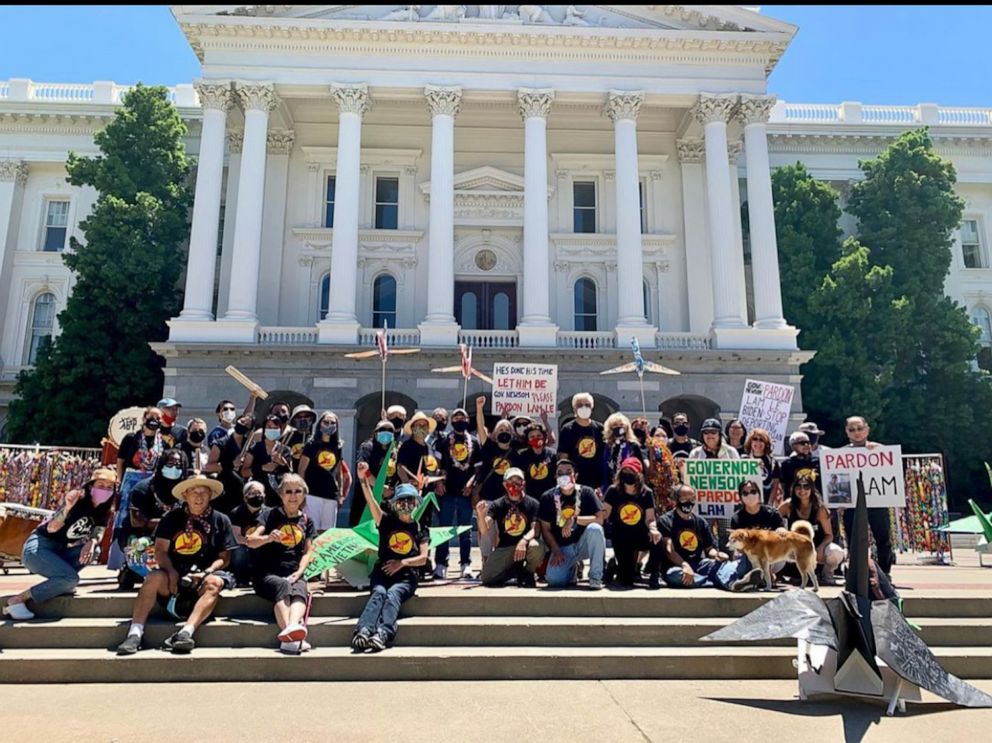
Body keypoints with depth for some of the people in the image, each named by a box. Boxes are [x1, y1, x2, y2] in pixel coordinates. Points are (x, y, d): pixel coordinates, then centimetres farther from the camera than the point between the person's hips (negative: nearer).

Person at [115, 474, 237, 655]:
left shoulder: (221, 520, 7)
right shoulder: (172, 518, 10)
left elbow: (224, 557, 3)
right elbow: (160, 550, 2)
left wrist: (206, 572, -15)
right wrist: (171, 572, -17)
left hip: (204, 574, -1)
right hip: (174, 574, 1)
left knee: (214, 583, -33)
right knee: (155, 577, -29)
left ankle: (186, 632, -48)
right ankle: (135, 634, -34)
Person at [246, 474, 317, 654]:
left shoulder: (307, 521, 16)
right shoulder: (272, 515, 7)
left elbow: (308, 551, 11)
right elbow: (250, 541, -5)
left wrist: (299, 572, -8)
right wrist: (268, 538, -27)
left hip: (293, 574, 2)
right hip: (266, 573, -2)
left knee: (299, 589, -33)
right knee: (283, 587, -35)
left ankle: (292, 627, -61)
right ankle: (289, 635, -54)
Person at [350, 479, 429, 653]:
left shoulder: (421, 529, 16)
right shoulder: (387, 521, 14)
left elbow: (423, 558, 6)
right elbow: (371, 502, -3)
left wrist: (402, 563, -12)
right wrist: (363, 479, -19)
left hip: (406, 577, -1)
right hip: (382, 573, 1)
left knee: (392, 594, -31)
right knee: (378, 593, -30)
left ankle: (383, 634, -54)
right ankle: (363, 631, -52)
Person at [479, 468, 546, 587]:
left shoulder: (532, 503, -1)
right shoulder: (497, 505, 2)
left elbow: (535, 528, -11)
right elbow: (485, 530, -9)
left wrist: (524, 540, -32)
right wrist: (481, 515, -31)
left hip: (525, 545, -1)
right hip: (504, 548, 2)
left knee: (536, 547, -36)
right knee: (487, 578, -19)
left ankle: (527, 572, -3)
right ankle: (517, 570, 9)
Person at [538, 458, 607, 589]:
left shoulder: (586, 492, -5)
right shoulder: (548, 497, -1)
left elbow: (600, 519, -16)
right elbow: (546, 529, 1)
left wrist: (574, 519, -25)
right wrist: (556, 552, -10)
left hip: (584, 544, -1)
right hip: (563, 547, 1)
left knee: (594, 528, -34)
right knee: (554, 580, -23)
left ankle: (595, 577, -18)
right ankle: (571, 567, 15)